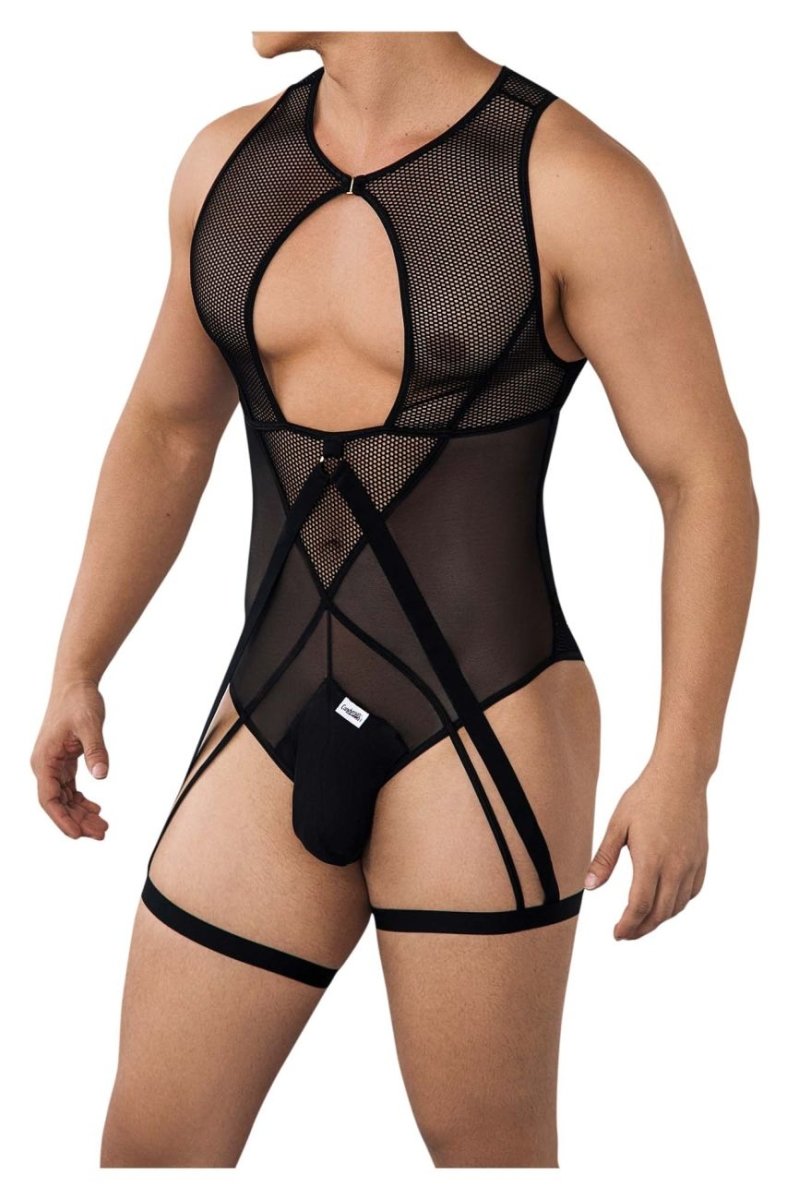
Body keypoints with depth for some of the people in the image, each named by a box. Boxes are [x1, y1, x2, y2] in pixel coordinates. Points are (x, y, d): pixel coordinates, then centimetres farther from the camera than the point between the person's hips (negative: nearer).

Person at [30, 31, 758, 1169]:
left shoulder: (574, 186, -11)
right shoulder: (229, 164, 7)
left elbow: (708, 477, -7)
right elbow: (166, 430, 19)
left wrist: (683, 769, -10)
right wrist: (76, 669, 19)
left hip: (484, 738, -5)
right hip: (274, 725, 6)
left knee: (486, 1147, 5)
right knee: (149, 1143, 7)